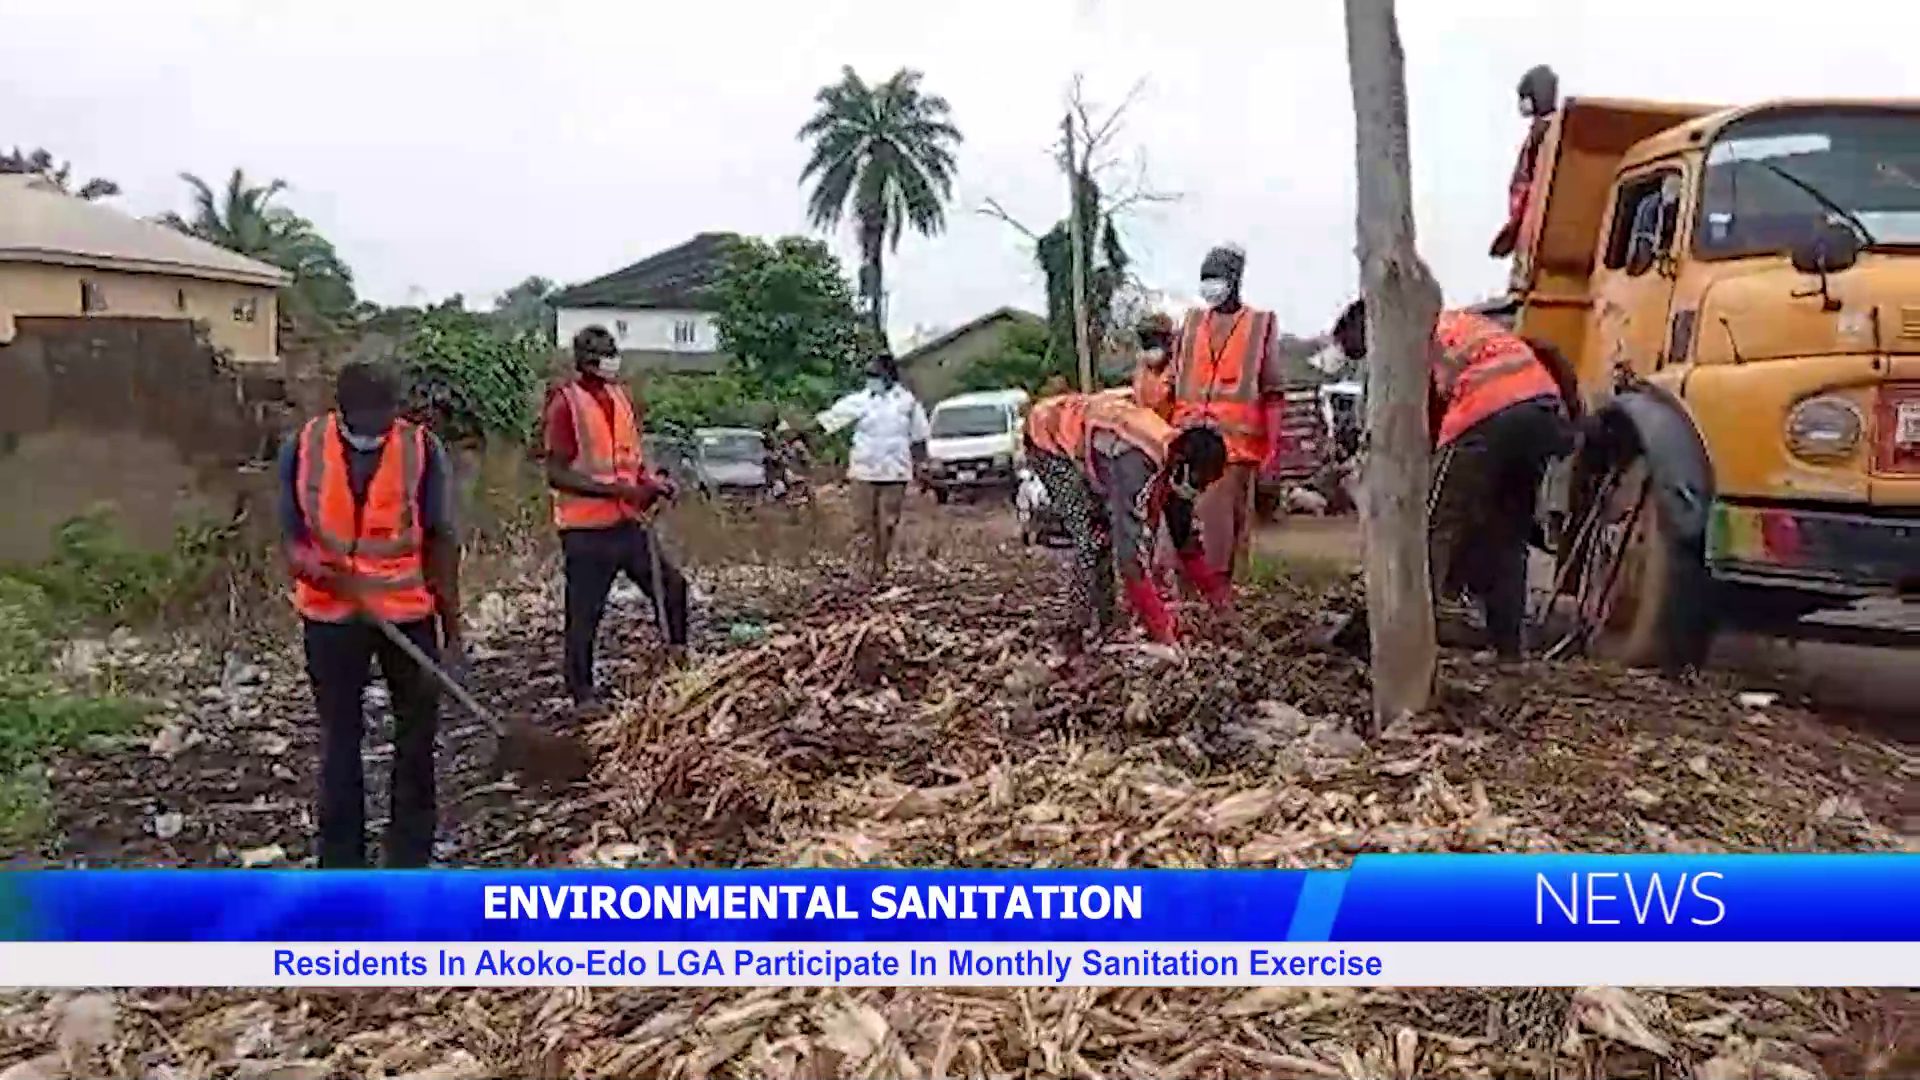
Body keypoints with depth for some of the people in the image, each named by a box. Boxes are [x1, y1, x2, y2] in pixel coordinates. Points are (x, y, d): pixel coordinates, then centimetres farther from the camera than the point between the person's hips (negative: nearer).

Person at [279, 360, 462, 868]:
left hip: (410, 612, 0)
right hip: (332, 615, 1)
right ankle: (342, 864, 21)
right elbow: (290, 537, -3)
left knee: (416, 737, 9)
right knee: (340, 739, 11)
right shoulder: (303, 447, -9)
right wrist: (318, 571, -26)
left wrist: (452, 628, -5)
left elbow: (441, 543, -6)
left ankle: (411, 860, 24)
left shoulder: (422, 449, -13)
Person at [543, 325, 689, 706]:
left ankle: (678, 661, 25)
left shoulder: (621, 397, 10)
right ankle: (583, 695, 13)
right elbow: (556, 474, -17)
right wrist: (617, 489, -23)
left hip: (628, 522, 7)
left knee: (672, 585, 8)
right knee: (585, 614, 1)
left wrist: (652, 483, 0)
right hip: (587, 530, -7)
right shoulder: (566, 403, -12)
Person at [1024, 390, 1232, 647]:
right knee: (1093, 537, -19)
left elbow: (1187, 539, 2)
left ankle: (1105, 620, 9)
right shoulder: (1135, 463, -39)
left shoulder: (1176, 461, -13)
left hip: (1087, 439, 8)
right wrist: (1163, 630, -40)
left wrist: (1220, 595, -3)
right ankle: (1083, 628, -8)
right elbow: (1130, 553, -42)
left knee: (1142, 528, 0)